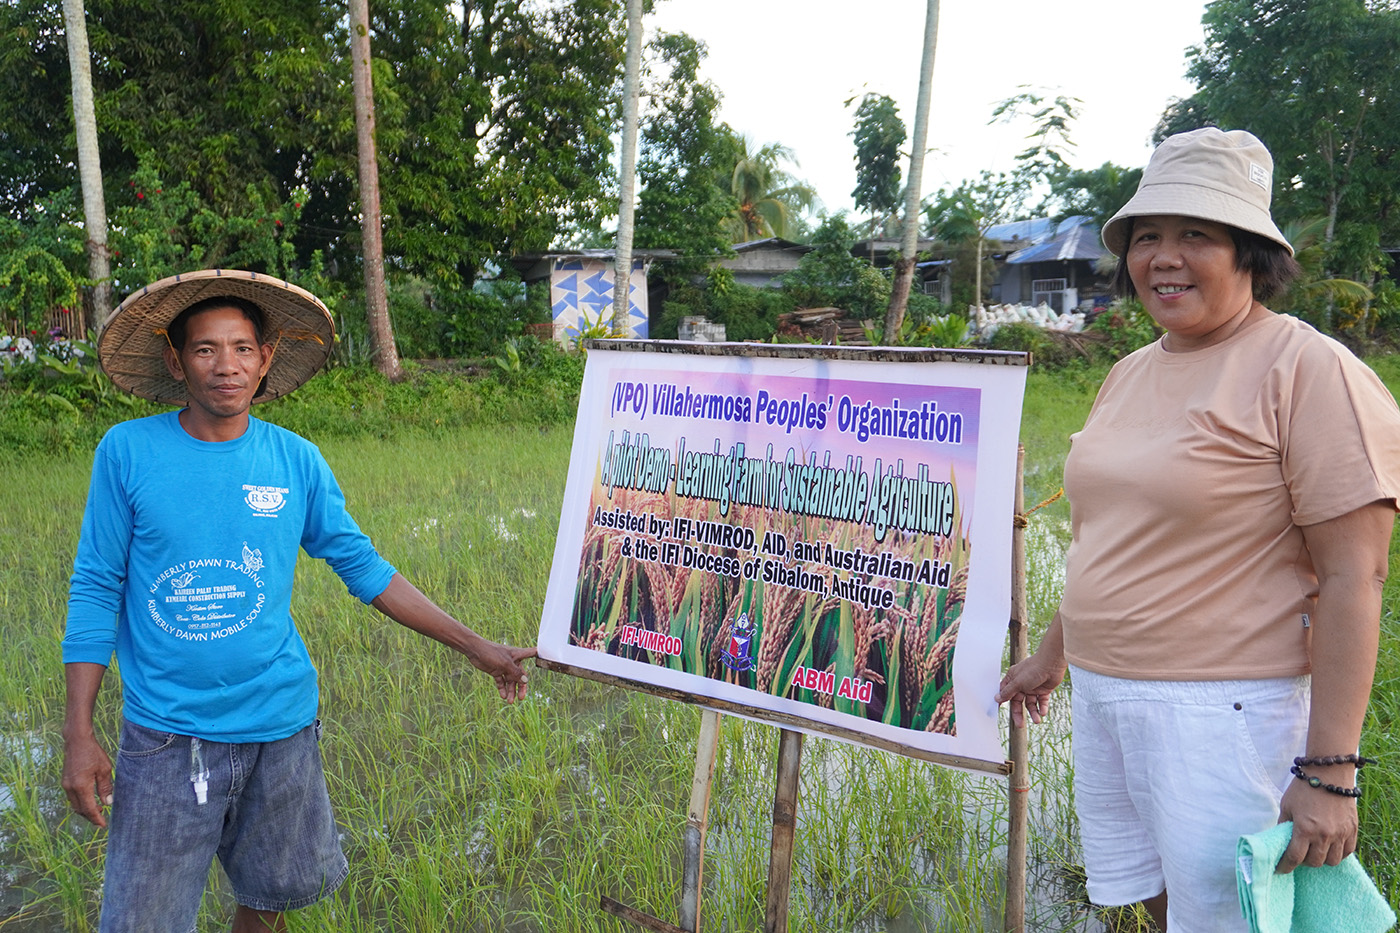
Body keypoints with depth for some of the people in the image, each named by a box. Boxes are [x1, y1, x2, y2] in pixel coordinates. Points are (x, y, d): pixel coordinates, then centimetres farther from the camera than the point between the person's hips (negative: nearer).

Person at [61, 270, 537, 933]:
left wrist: (475, 647, 3)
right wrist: (79, 733, -4)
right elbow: (96, 589, -2)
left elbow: (362, 567, 4)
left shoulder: (296, 461, -2)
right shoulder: (127, 452, -7)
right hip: (165, 736, -2)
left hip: (278, 723, 2)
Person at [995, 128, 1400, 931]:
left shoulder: (1310, 370, -13)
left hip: (1221, 708, -7)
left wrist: (1330, 772, -18)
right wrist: (1051, 657, 24)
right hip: (1103, 696, 7)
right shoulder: (1131, 374, 10)